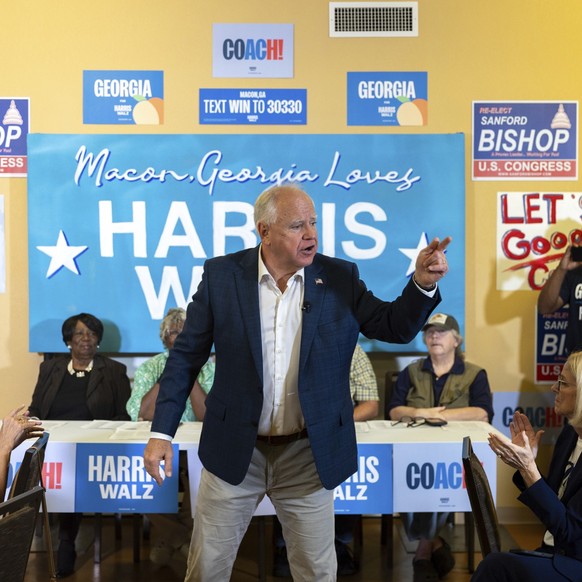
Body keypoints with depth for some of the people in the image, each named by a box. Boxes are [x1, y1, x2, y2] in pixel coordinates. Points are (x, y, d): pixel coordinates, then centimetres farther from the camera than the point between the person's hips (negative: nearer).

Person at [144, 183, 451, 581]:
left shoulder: (340, 277, -2)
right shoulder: (222, 275, -5)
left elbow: (396, 327, 1)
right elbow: (186, 357, -1)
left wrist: (423, 283, -18)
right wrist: (162, 432, -5)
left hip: (310, 455, 1)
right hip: (234, 450, 0)